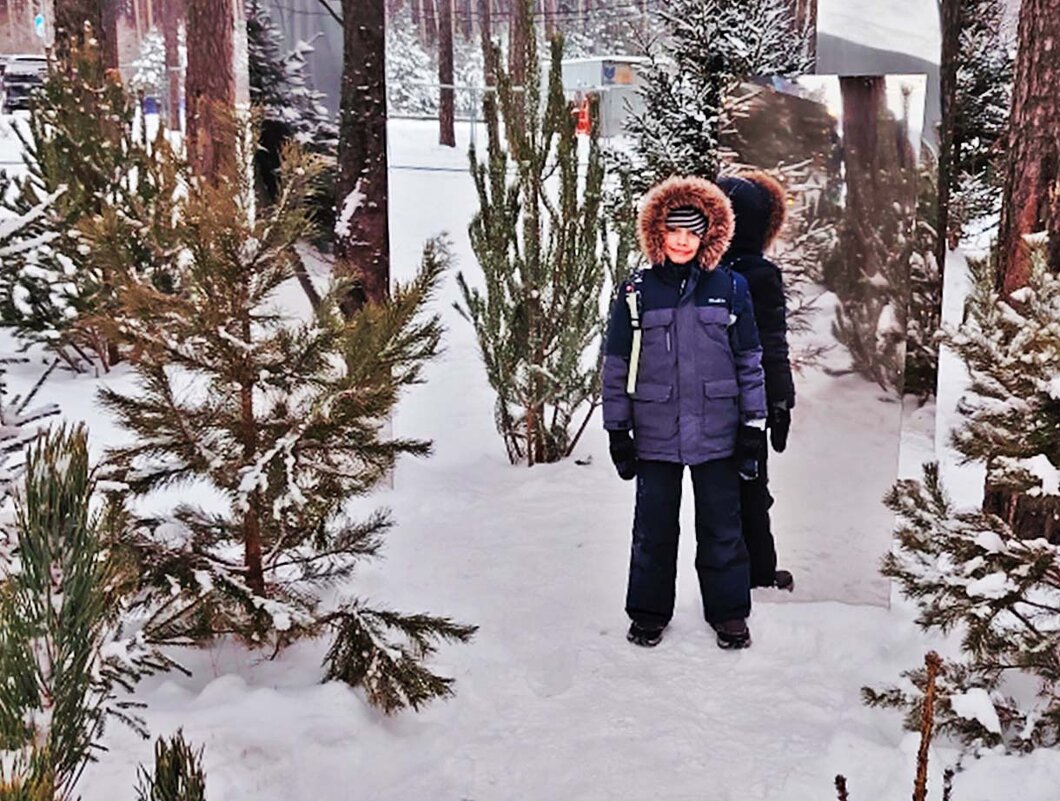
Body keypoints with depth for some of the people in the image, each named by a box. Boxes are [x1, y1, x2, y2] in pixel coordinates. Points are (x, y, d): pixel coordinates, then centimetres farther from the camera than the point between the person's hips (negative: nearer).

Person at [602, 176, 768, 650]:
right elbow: (616, 366, 4)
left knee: (721, 527, 9)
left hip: (717, 432, 0)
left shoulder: (730, 289, 3)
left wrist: (753, 427, 2)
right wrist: (617, 432, 2)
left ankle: (728, 613, 24)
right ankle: (649, 612, 25)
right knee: (653, 527, 9)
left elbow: (749, 361, 5)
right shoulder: (635, 292, 2)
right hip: (655, 433, 0)